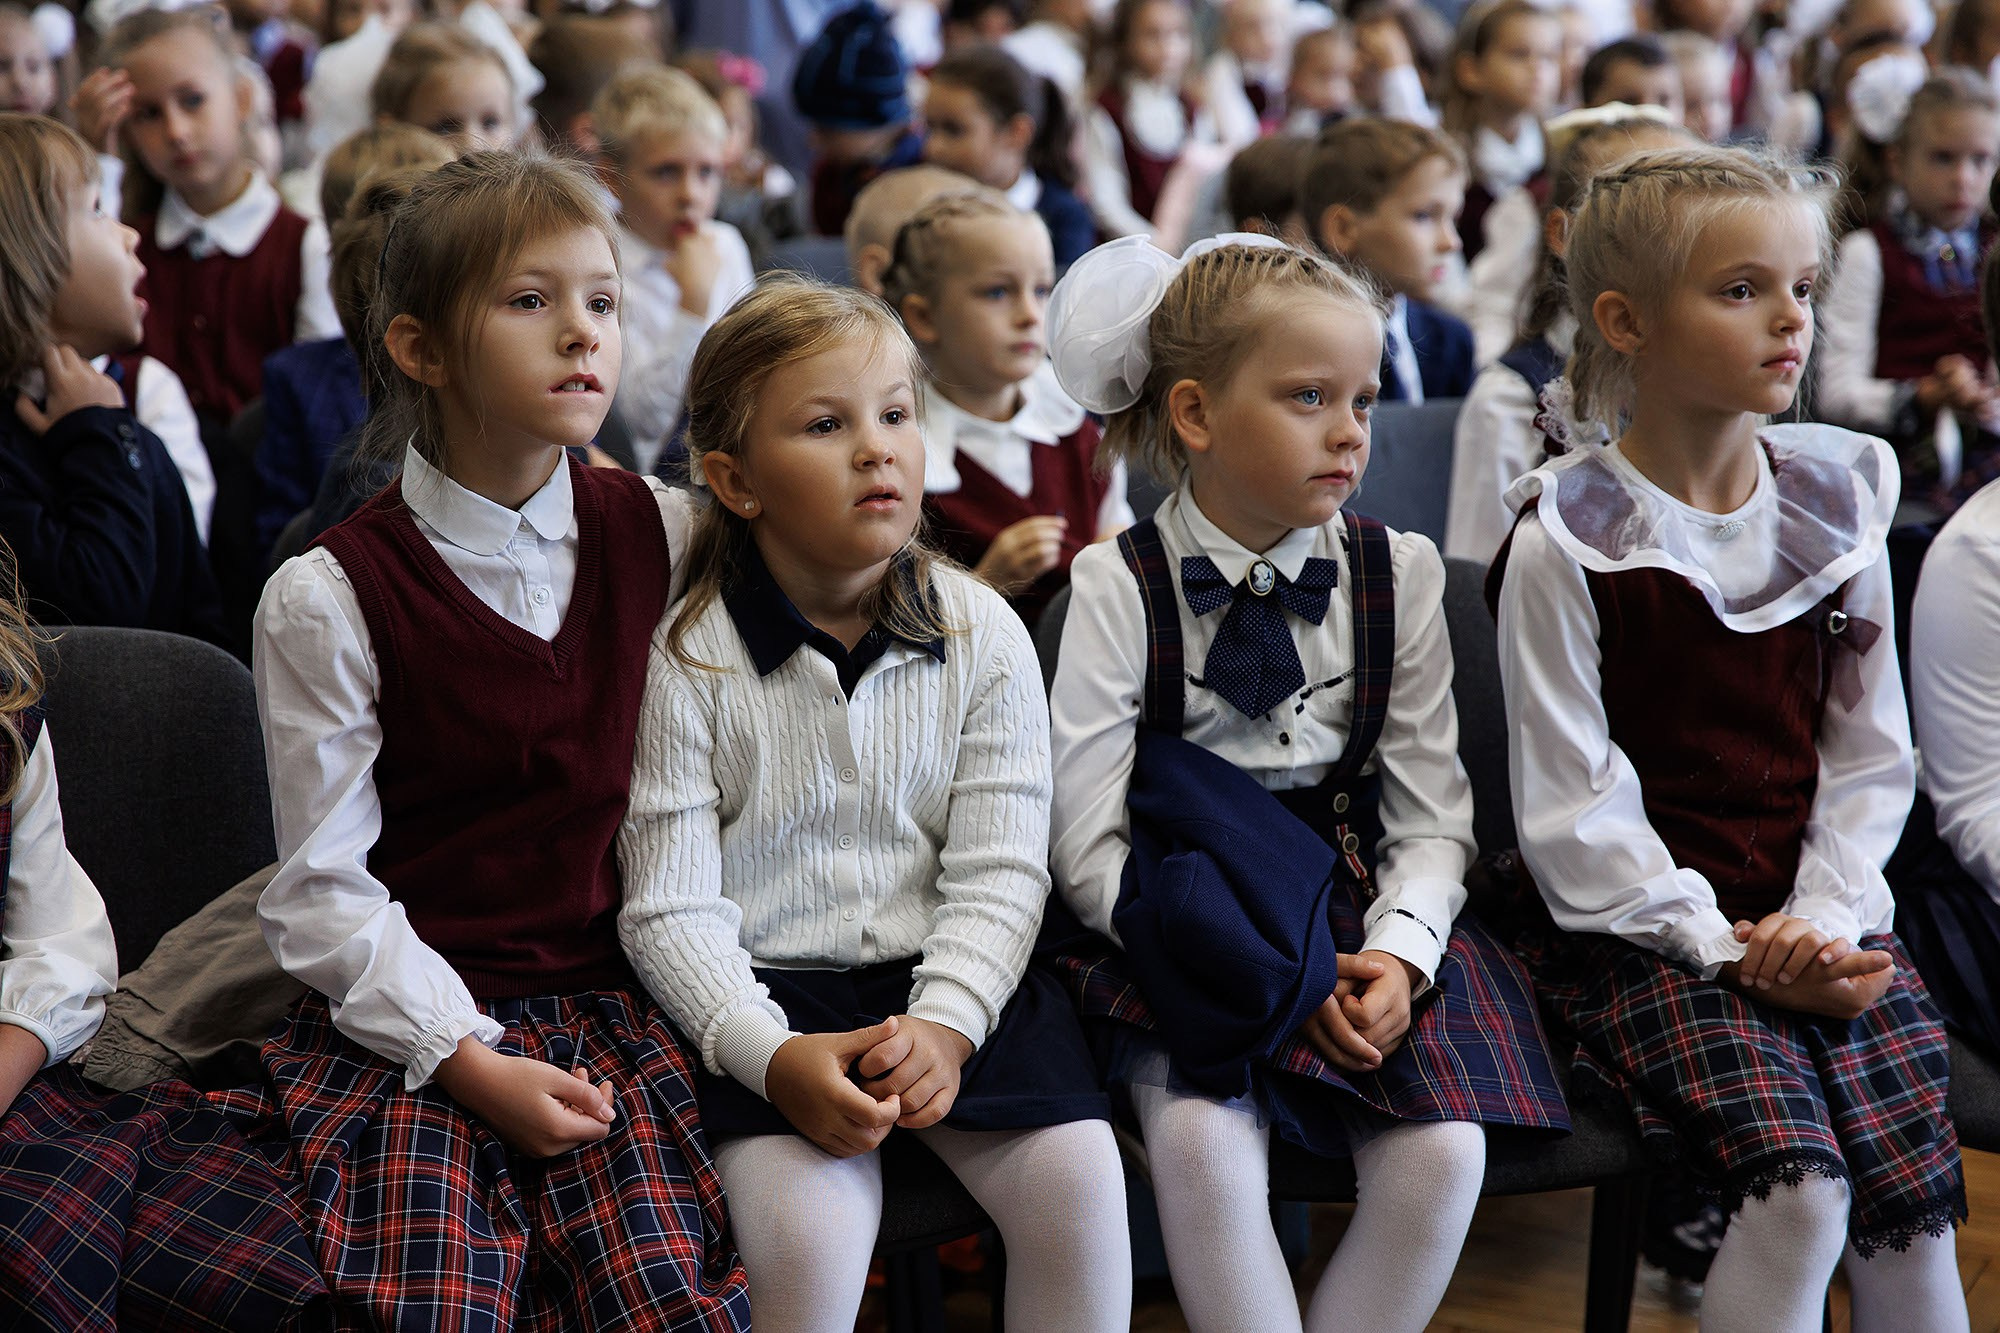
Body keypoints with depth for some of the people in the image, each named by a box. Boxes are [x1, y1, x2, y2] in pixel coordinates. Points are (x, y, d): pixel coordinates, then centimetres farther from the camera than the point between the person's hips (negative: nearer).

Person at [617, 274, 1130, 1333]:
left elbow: (999, 869, -1)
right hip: (760, 990, -3)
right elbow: (672, 908, -8)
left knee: (1081, 1186, -19)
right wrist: (773, 1056, -22)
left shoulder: (982, 635, 2)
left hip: (951, 977, 3)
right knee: (810, 1231, -27)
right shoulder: (683, 658, -6)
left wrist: (946, 1022, -18)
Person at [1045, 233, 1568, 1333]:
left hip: (1362, 921, 3)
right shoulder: (1118, 589, -5)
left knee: (1444, 1153, -21)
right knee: (1204, 1145, -30)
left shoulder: (1396, 574, 5)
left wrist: (1398, 951, -16)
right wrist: (1285, 975, -16)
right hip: (1182, 941, -3)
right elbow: (1085, 847, -8)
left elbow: (1430, 818, 5)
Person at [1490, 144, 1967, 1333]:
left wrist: (1821, 918, -7)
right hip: (1638, 932, -4)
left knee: (1912, 1198, -15)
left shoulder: (1842, 509, 8)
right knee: (1798, 1191, -23)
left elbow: (1870, 757, 8)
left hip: (1815, 919, 4)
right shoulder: (1568, 543, -6)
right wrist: (1723, 947, -15)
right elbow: (1573, 804, -8)